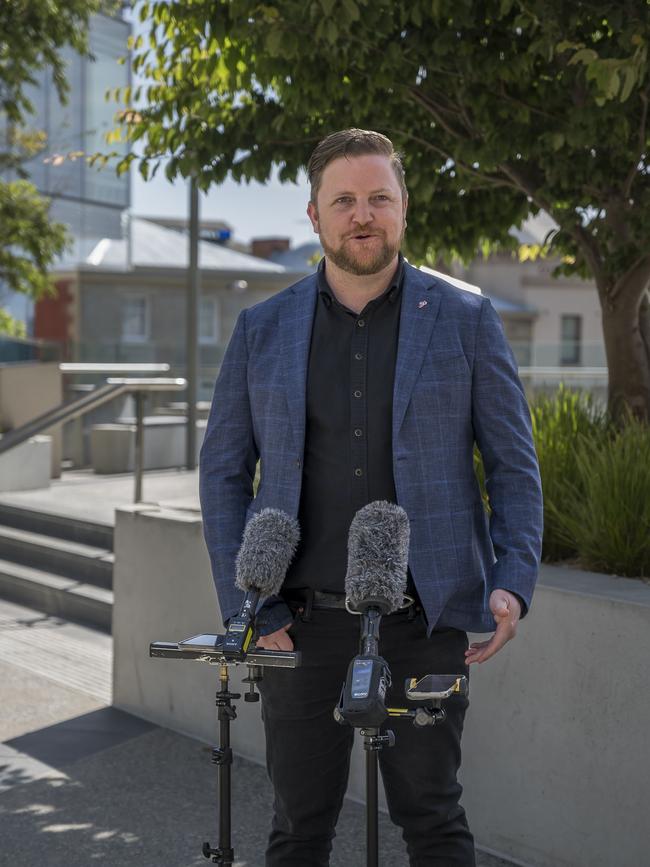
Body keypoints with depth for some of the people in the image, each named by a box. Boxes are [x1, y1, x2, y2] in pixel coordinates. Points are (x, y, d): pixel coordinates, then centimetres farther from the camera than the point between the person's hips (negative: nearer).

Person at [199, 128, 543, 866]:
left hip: (426, 620, -1)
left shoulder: (466, 321, 1)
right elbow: (222, 473, 6)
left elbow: (513, 466, 3)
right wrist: (244, 609, -3)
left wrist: (513, 583, -11)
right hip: (303, 620, 2)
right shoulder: (262, 331, 4)